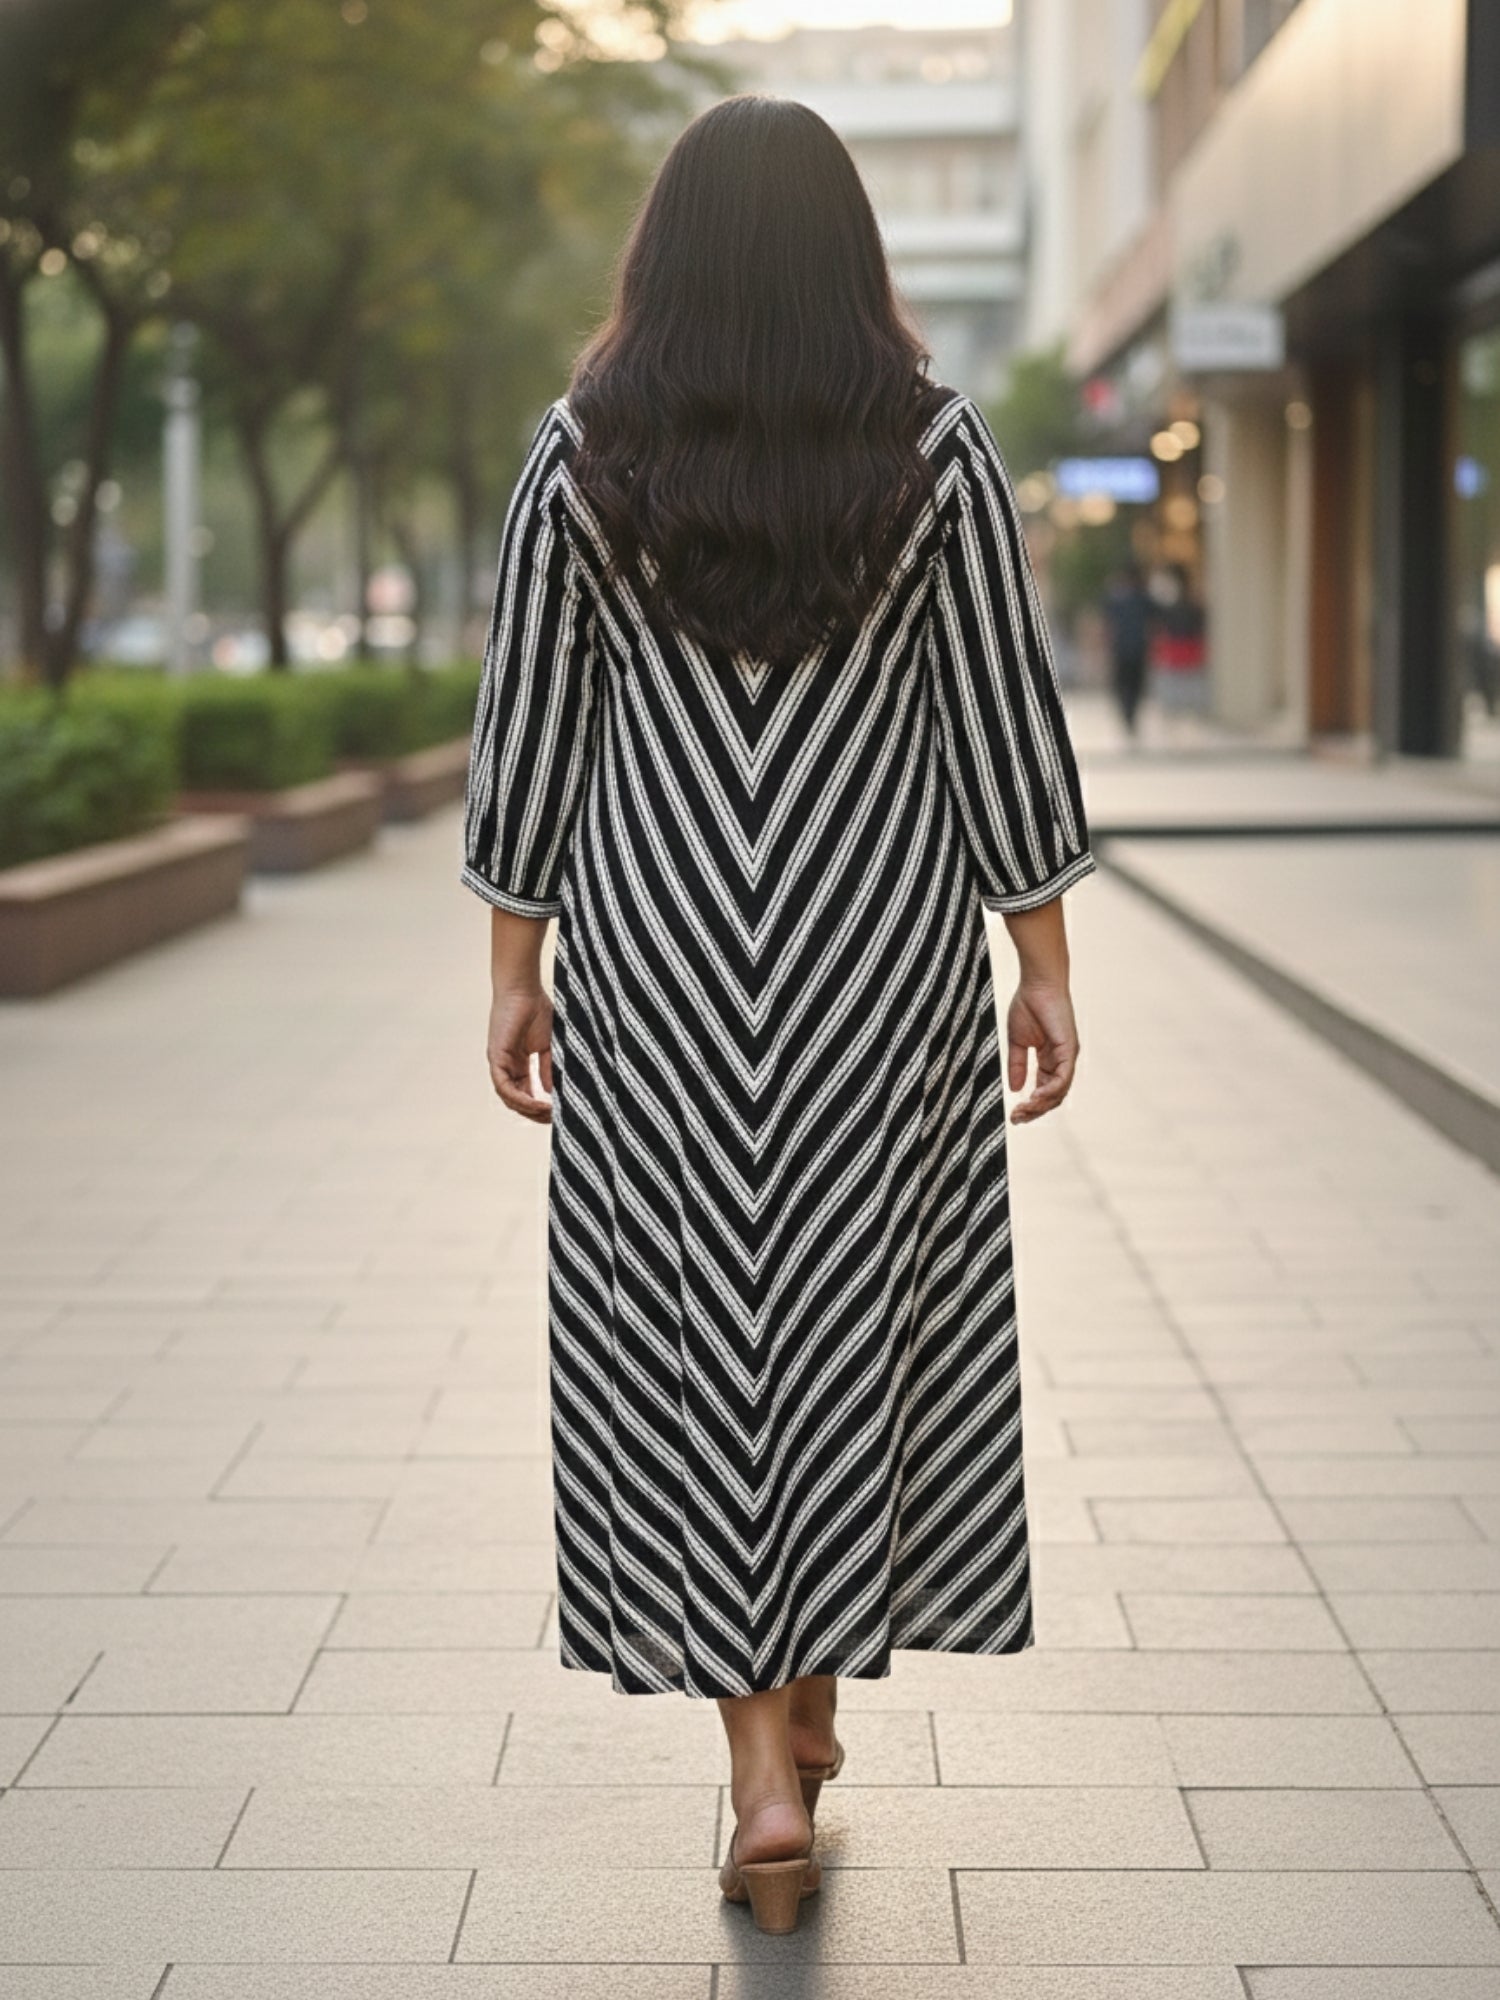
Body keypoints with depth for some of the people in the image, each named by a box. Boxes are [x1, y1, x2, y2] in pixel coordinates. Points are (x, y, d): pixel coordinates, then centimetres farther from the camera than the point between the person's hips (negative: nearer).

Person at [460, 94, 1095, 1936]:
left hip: (658, 962, 0)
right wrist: (1044, 964, 4)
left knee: (684, 1327, 7)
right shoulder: (937, 448, -3)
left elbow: (528, 727, -1)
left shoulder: (581, 455, -3)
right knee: (855, 1311, 14)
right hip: (881, 961, 1)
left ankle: (761, 1775, 5)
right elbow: (1006, 722, -3)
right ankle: (811, 1702, 27)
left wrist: (512, 969, 8)